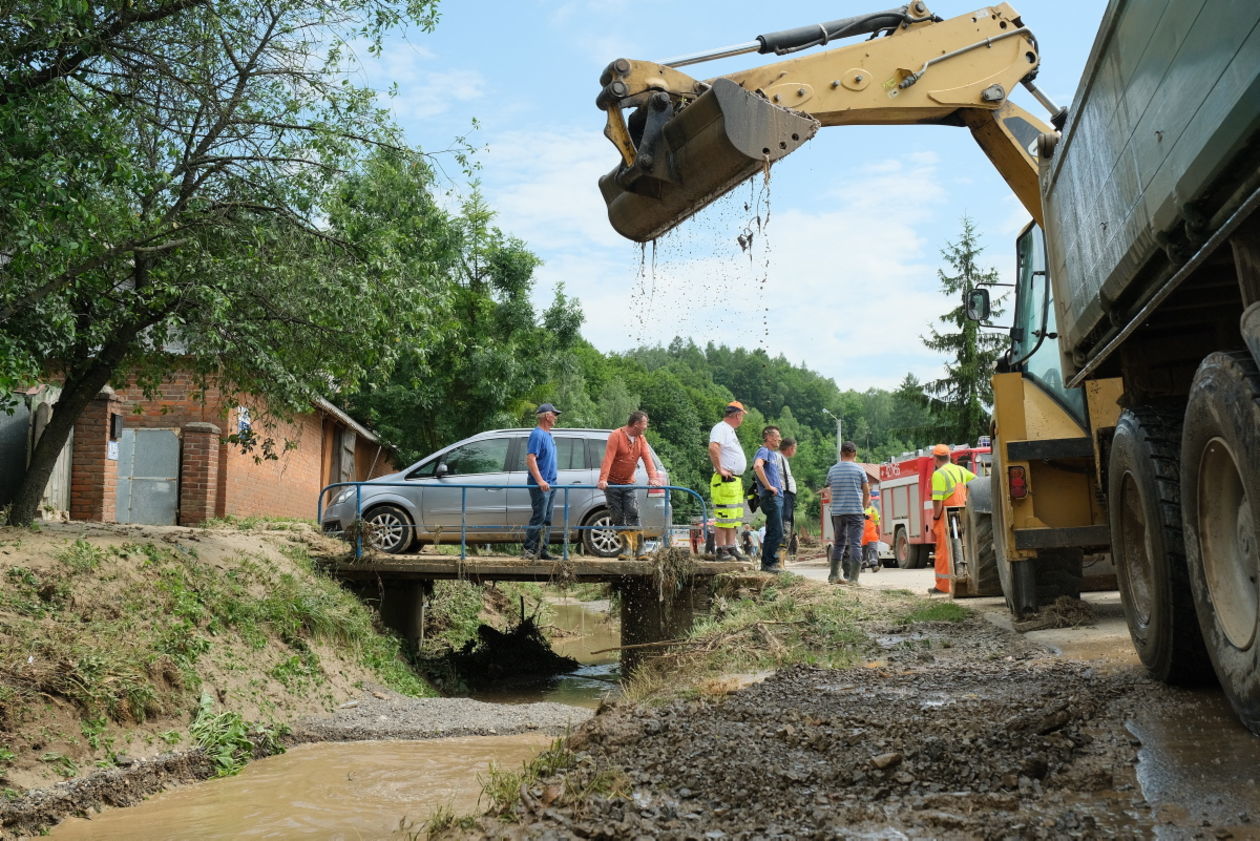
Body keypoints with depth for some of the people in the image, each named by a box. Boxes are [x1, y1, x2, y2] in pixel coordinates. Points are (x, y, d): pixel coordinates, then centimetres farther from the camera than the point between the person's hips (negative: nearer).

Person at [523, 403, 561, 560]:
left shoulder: (548, 434, 17)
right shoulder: (537, 434, -13)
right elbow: (530, 459, -21)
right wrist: (540, 481, -26)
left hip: (550, 484, 9)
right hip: (540, 486, -9)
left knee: (546, 519, 10)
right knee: (538, 518, -9)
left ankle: (542, 550, 15)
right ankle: (529, 550, -4)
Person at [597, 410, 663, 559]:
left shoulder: (641, 439, 3)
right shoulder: (616, 435, -14)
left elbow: (647, 458, -7)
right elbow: (608, 458, -22)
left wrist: (653, 478, -22)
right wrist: (602, 479, -32)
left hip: (629, 483, 3)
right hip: (612, 483, -3)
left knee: (633, 515, -8)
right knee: (618, 518, -1)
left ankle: (639, 549, -7)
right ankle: (626, 549, 7)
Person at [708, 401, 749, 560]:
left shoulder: (730, 430, 21)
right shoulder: (720, 428, -11)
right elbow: (713, 448, -28)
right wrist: (719, 469, -24)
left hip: (736, 480, 10)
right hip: (725, 481, -10)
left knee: (734, 517, 13)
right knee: (724, 517, -9)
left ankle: (731, 549, 19)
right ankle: (720, 551, -7)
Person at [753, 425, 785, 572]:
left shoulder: (774, 454, 23)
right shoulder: (764, 451, -7)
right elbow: (757, 466, -28)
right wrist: (768, 486, -23)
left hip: (778, 496, 10)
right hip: (771, 497, -10)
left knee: (773, 532, 12)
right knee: (776, 532, -11)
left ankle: (771, 563, 16)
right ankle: (768, 563, -8)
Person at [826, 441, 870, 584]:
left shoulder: (832, 470, 7)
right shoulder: (859, 469, -2)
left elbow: (831, 492, 8)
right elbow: (867, 493, 2)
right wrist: (863, 507, 15)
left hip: (837, 512, 3)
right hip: (855, 511, -3)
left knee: (838, 543, 14)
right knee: (855, 544, -1)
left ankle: (834, 575, 14)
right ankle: (853, 577, -6)